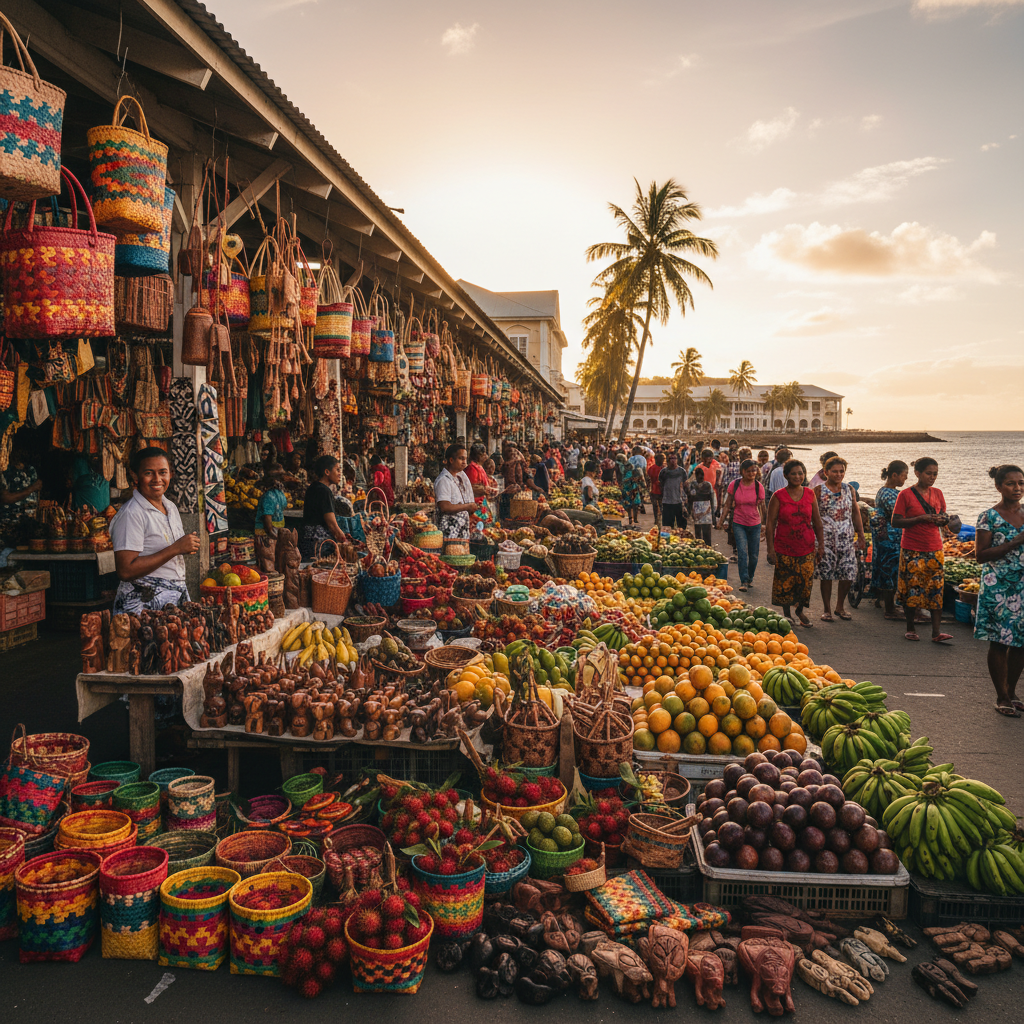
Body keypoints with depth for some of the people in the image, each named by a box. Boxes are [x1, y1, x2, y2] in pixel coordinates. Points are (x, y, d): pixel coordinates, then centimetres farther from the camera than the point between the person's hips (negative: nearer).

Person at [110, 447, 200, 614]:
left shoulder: (171, 507, 12)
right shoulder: (131, 514, -13)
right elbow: (125, 571, -21)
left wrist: (186, 547, 4)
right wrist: (175, 549, -19)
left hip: (178, 597, 7)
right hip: (144, 603, -7)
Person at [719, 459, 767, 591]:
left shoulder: (759, 486, -6)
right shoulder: (734, 485, -6)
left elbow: (762, 507, 2)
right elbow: (728, 505, 2)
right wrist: (721, 520, -1)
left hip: (755, 524, 1)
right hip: (739, 524, -1)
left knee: (753, 555, 8)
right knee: (742, 552, -14)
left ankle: (750, 578, 31)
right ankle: (744, 581, -9)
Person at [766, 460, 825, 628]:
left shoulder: (810, 494, 5)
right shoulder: (778, 496, -4)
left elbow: (817, 523, 11)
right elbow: (770, 524, -4)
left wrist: (821, 545, 6)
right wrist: (771, 549, -9)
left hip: (807, 548, 2)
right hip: (784, 548, -2)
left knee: (806, 582, 3)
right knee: (784, 583, 4)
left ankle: (800, 612, 26)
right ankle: (786, 613, 24)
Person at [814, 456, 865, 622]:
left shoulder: (849, 489, 10)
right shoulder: (818, 491, -3)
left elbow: (856, 513, 16)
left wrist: (861, 536, 13)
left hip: (847, 539, 4)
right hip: (826, 540, -4)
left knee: (848, 574, 2)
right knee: (825, 574, -1)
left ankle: (840, 606, 21)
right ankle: (827, 609, 13)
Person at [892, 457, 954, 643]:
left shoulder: (937, 493, 9)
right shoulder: (905, 495, -6)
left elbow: (943, 516, 19)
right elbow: (896, 522, -9)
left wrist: (943, 520, -5)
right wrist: (920, 518, -19)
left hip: (934, 549, 4)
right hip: (912, 550, -4)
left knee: (936, 589, -1)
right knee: (911, 589, 3)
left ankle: (936, 632, 2)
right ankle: (910, 629, 18)